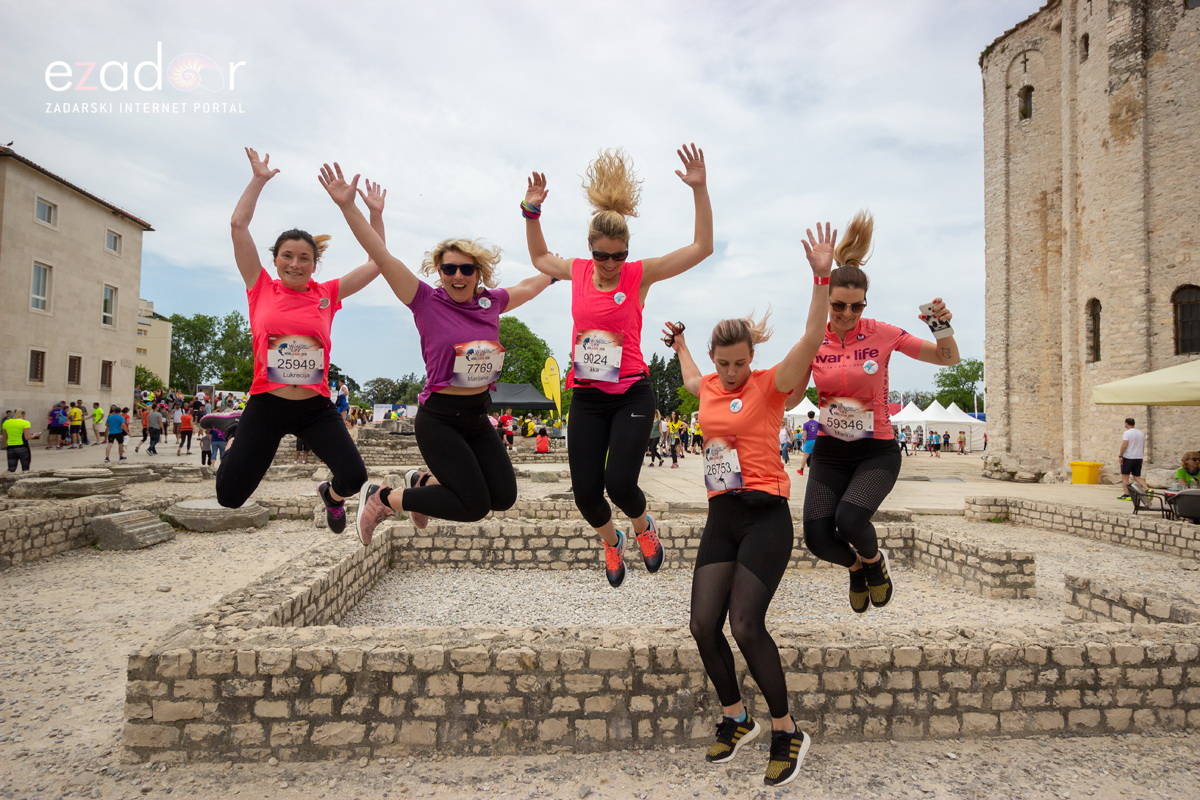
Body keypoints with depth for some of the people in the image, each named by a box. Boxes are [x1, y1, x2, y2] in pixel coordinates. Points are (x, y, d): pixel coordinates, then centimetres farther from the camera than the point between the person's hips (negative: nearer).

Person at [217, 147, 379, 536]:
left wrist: (376, 213, 1)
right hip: (267, 405, -1)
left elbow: (377, 263, 5)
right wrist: (259, 179, 3)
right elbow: (238, 225, -1)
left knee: (354, 477, -17)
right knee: (229, 496, 0)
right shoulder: (261, 289, 1)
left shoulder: (327, 294, 4)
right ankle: (231, 450, 39)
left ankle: (331, 494, 23)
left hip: (316, 407, 1)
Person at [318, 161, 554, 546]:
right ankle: (382, 498, 10)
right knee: (475, 506, -10)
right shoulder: (427, 302, -9)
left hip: (478, 416, 6)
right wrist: (348, 206, -24)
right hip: (439, 417, -6)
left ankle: (423, 482, 26)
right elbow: (381, 256, -16)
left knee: (504, 496, 4)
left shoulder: (491, 302, 4)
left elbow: (529, 286, 23)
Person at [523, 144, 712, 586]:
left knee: (620, 483, -14)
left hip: (631, 395, -3)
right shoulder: (577, 271, 5)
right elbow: (539, 257, 26)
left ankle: (644, 527, 23)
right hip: (586, 398, 3)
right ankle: (611, 541, 36)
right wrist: (532, 211, 15)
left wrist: (699, 190, -15)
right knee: (586, 493, 1)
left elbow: (702, 247, -8)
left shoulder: (640, 274, -4)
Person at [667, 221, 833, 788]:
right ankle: (736, 719, 23)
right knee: (704, 625, 0)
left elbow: (811, 340, -20)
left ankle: (787, 734, 8)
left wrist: (821, 278, -27)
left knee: (745, 626, -13)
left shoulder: (770, 385, -6)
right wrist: (678, 342, 47)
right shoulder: (710, 388, 11)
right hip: (721, 517, 6)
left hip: (765, 516, -6)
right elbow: (690, 378, 37)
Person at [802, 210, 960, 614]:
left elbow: (948, 359, 0)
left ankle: (875, 561, 11)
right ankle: (856, 566, 29)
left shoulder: (881, 334, -7)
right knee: (817, 537, -10)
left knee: (850, 517, -28)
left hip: (876, 451, -2)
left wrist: (943, 327, -21)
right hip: (829, 453, 2)